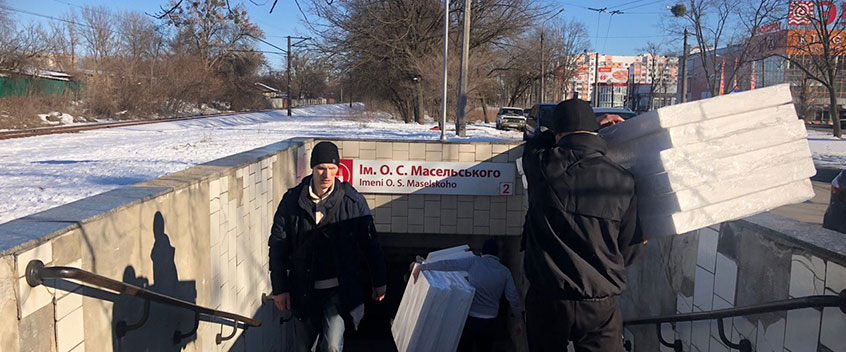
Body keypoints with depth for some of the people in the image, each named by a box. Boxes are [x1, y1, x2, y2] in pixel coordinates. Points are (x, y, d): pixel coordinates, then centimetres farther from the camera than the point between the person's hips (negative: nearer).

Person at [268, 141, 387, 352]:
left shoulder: (353, 202, -6)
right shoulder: (292, 201, -4)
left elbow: (370, 245, 2)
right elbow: (278, 246, 1)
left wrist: (378, 282, 5)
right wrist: (279, 288, -1)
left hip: (339, 290, -2)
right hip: (304, 291, 2)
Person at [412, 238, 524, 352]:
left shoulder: (474, 262, -4)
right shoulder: (505, 272, 4)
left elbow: (447, 265, -10)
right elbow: (513, 298, 2)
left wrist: (422, 267, -6)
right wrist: (519, 321, 13)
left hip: (469, 319, -2)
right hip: (488, 323, 2)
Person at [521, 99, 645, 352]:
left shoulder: (541, 166, -11)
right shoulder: (623, 182, -9)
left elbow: (536, 143, 15)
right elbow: (628, 251, 0)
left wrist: (580, 128, 20)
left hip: (546, 300, 1)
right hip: (600, 306, 0)